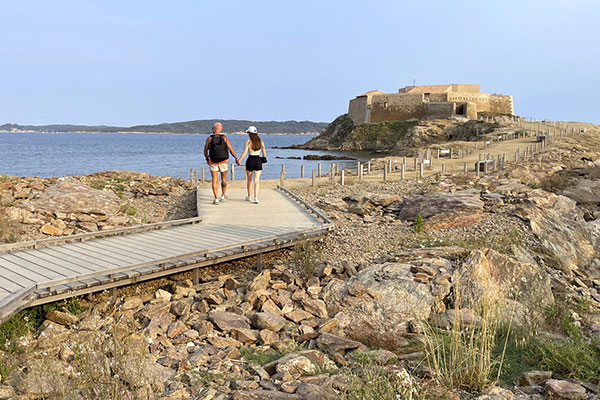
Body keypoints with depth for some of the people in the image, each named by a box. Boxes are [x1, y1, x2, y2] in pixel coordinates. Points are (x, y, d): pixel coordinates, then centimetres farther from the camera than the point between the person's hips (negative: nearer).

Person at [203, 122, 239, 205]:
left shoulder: (209, 138, -5)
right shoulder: (224, 138, -3)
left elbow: (205, 151, 2)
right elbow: (231, 150, 0)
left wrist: (207, 159, 20)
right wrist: (236, 158, 13)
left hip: (213, 163, -1)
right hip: (223, 162, 1)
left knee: (214, 181, 0)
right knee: (223, 179, 19)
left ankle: (216, 199, -8)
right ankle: (223, 196, 31)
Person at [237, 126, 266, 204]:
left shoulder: (248, 141, -7)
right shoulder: (261, 141, 3)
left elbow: (244, 153, -13)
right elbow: (264, 153, 5)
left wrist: (239, 160, -5)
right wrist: (264, 158, 22)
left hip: (250, 160, -2)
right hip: (258, 161, 2)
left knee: (249, 180, 15)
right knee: (257, 180, 0)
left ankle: (249, 196, 28)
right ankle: (256, 198, -12)